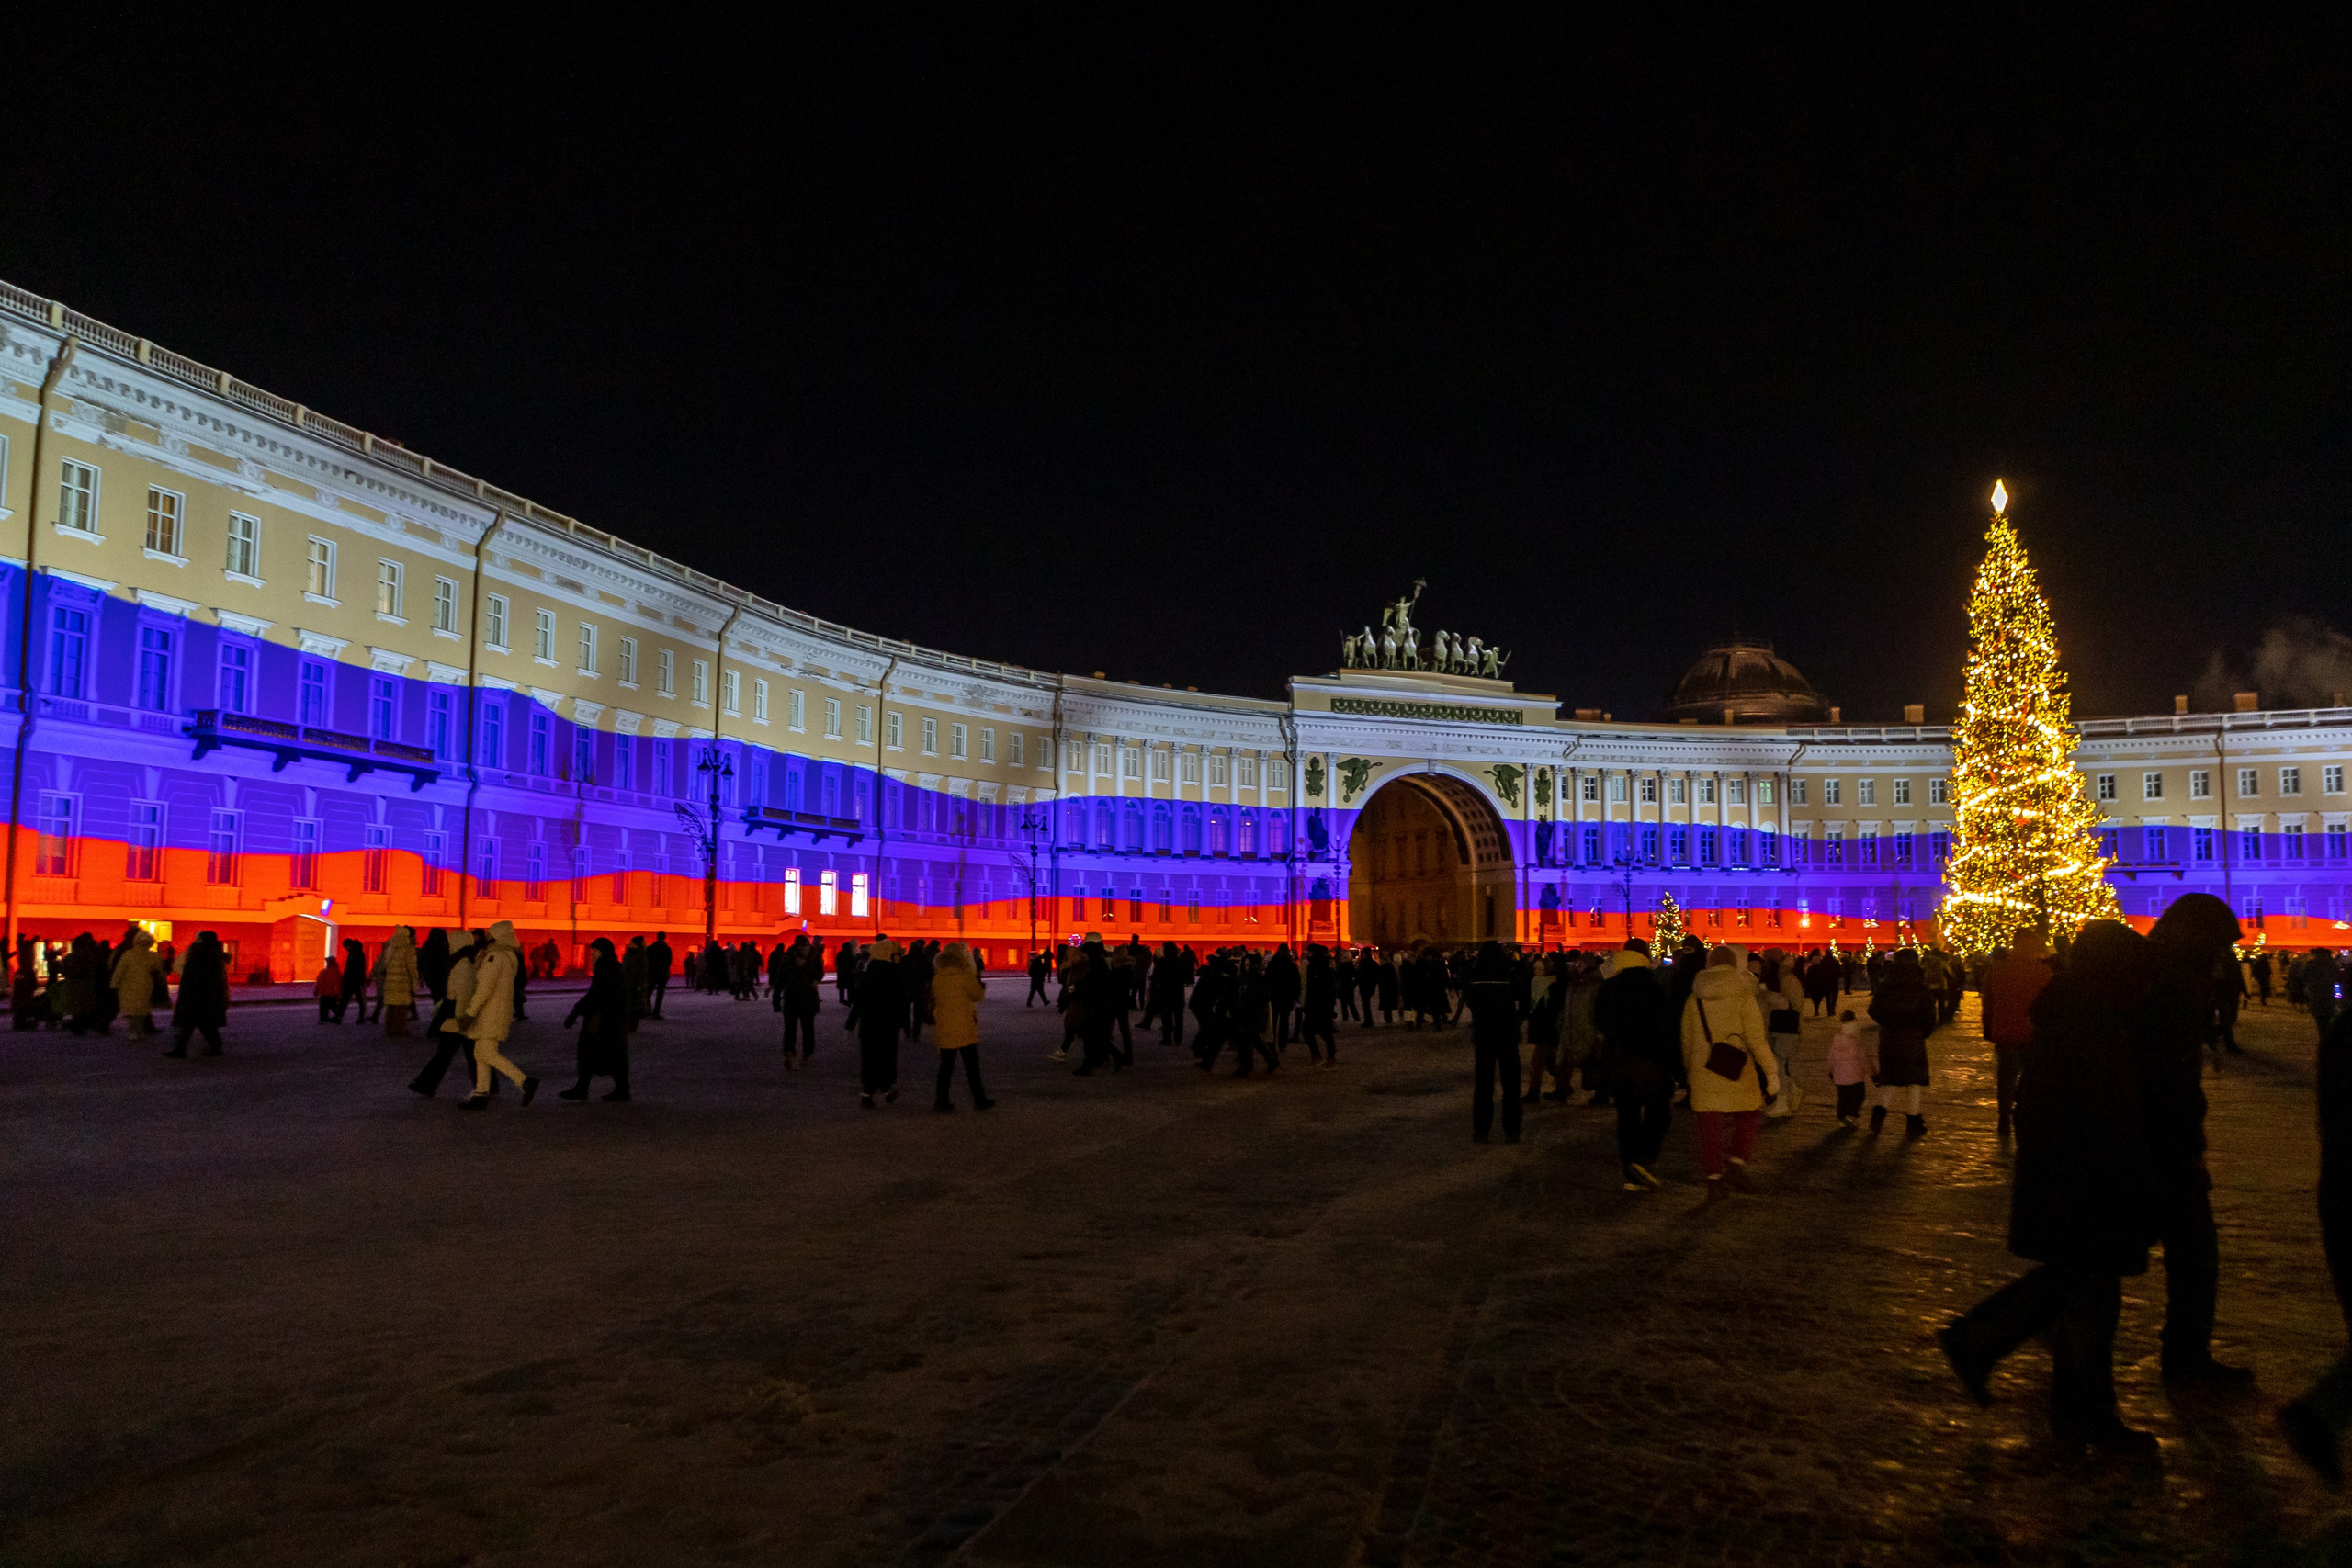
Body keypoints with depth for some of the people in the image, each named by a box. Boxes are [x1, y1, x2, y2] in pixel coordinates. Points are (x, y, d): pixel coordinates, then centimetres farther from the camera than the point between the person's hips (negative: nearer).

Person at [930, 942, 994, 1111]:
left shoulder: (937, 977, 3)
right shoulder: (965, 974, -12)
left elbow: (934, 999, 11)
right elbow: (977, 995, -6)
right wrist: (979, 982, 11)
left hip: (943, 1027, 4)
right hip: (964, 1026, -4)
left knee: (946, 1064, 11)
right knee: (971, 1065, 5)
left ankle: (941, 1100, 9)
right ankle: (979, 1100, 10)